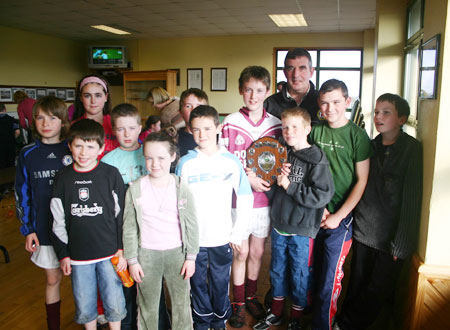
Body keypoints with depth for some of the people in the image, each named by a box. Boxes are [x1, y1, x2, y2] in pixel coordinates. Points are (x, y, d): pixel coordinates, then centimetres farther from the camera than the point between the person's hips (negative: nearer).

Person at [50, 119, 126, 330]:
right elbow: (58, 221, 6)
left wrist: (122, 249, -3)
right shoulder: (63, 179, 0)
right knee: (84, 307, 15)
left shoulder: (111, 174, -7)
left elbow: (122, 214, -3)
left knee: (114, 304, 10)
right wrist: (62, 254, 5)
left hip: (109, 252, -2)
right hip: (78, 255, 2)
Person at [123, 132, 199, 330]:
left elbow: (191, 224, 0)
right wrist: (132, 260, -1)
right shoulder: (135, 189, -5)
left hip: (177, 253, 0)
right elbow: (129, 228, 0)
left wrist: (191, 257, -1)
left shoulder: (181, 187, -5)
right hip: (146, 254, 0)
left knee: (181, 303, 14)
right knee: (148, 306, 15)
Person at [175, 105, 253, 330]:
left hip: (222, 239, 0)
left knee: (220, 285, 15)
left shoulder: (232, 161, -5)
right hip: (193, 240, 0)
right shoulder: (185, 163, -6)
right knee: (198, 284, 15)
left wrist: (237, 233, -1)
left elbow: (245, 199, 1)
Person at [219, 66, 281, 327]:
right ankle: (238, 303, 27)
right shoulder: (230, 123, -6)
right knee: (241, 252, 7)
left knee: (257, 251, 15)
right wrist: (248, 178, -15)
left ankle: (251, 296, 37)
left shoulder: (276, 124, 3)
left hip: (265, 198, 3)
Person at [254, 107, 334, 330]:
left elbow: (323, 196, -23)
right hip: (279, 225, 5)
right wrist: (277, 181, -8)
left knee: (300, 275, 11)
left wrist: (290, 186, -21)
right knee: (277, 271, 18)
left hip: (302, 230, -5)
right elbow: (270, 192, 13)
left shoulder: (317, 160, -12)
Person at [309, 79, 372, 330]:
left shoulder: (358, 135, -7)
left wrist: (338, 216, -9)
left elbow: (362, 181, -6)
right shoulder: (315, 131, 3)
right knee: (314, 270, 13)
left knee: (330, 277, -1)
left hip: (341, 217, -3)